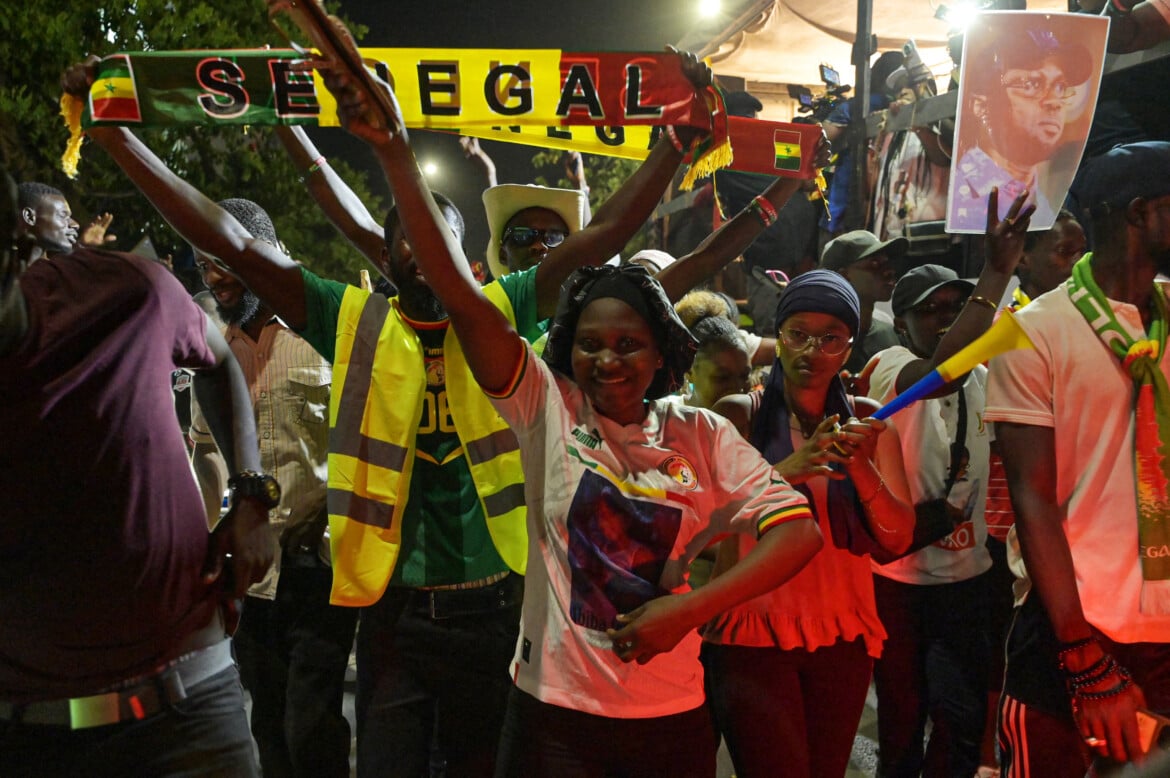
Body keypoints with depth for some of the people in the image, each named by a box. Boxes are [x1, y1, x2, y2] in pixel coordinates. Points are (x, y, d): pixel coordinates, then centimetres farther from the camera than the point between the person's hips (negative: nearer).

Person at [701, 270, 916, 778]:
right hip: (753, 634, -3)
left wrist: (862, 466, -20)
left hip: (843, 636, 4)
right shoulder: (739, 414, -5)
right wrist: (789, 469, -29)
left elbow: (897, 538, -3)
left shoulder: (865, 420, 5)